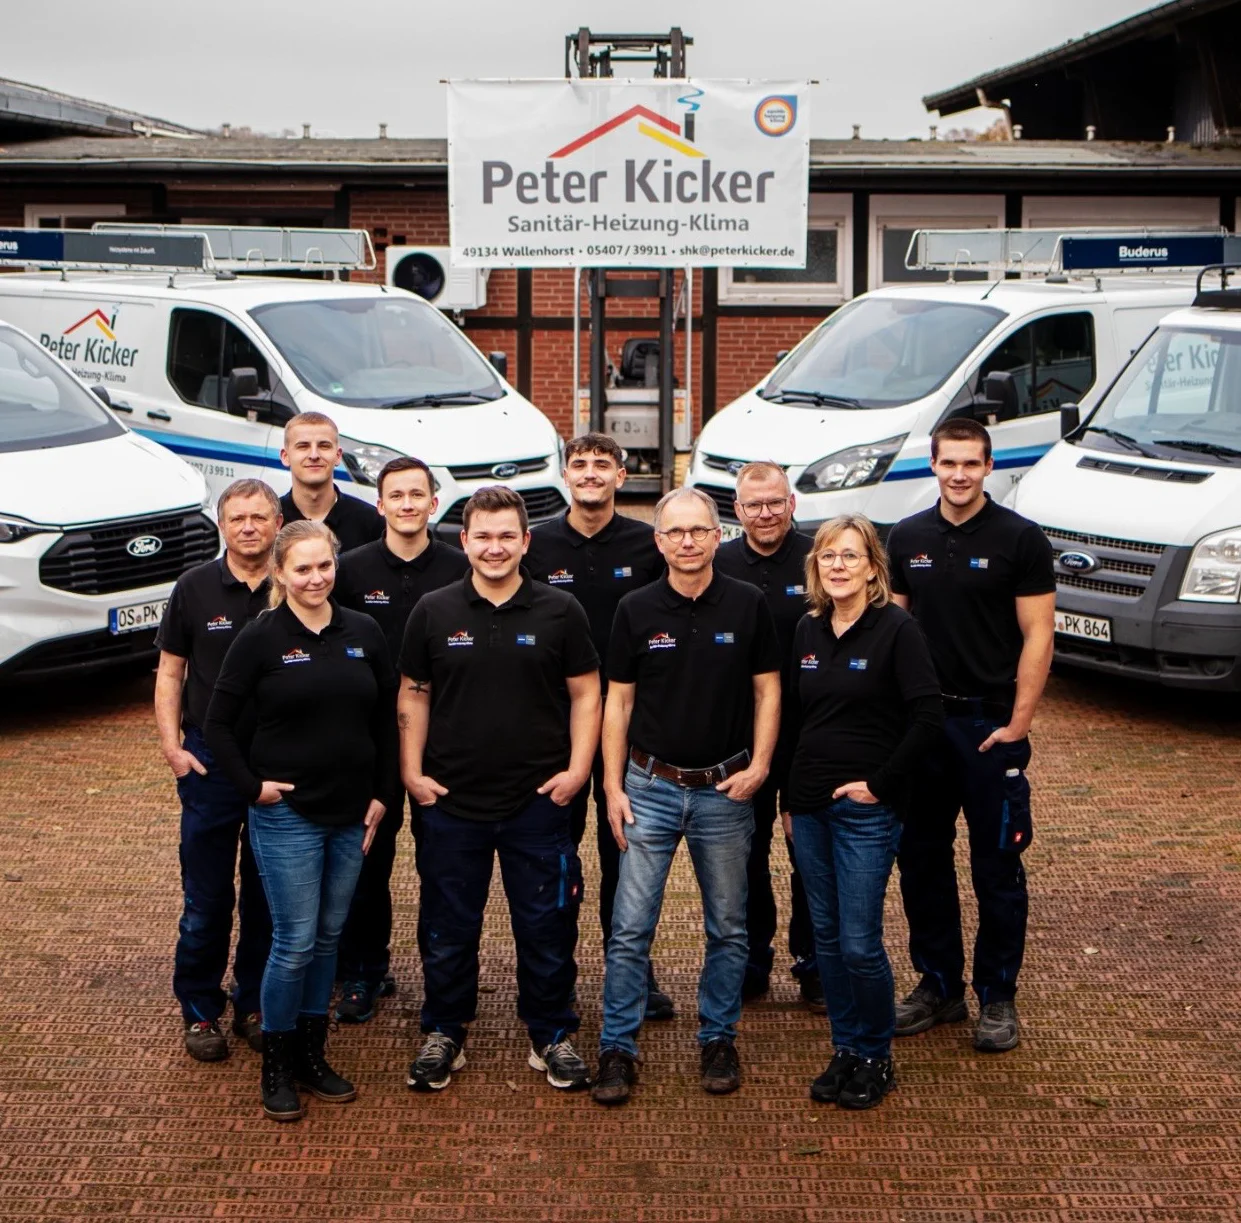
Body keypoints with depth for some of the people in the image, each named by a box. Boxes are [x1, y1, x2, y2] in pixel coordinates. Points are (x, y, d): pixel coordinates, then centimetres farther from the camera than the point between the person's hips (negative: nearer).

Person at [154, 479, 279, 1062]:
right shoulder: (195, 588, 0)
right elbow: (170, 673, 5)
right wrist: (171, 743, -6)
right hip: (211, 762, 0)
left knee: (268, 896, 10)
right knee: (206, 898, 5)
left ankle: (256, 1003, 24)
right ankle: (200, 1010, 18)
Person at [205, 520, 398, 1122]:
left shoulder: (363, 633, 3)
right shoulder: (260, 638, -7)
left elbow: (387, 718, 10)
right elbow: (219, 722, -3)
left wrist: (383, 795, 5)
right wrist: (253, 785, -9)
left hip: (351, 815, 4)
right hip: (286, 815, -4)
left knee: (328, 937, 12)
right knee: (295, 943, -3)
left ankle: (312, 1055, 25)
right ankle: (276, 1066, 13)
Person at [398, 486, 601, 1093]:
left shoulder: (559, 611, -1)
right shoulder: (434, 611, 2)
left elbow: (585, 694, 3)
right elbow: (413, 696, 8)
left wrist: (577, 768, -6)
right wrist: (411, 771, 1)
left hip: (538, 800, -1)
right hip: (451, 801, 1)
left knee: (547, 927, 7)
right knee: (447, 928, 10)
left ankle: (552, 1037, 23)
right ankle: (443, 1035, 25)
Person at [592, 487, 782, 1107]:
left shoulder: (747, 606, -1)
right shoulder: (637, 609, -1)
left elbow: (767, 689, 4)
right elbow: (618, 702, 3)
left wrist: (759, 764, -8)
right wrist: (613, 787, -2)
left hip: (724, 790, 1)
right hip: (650, 787, 0)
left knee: (728, 927, 10)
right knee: (630, 927, -2)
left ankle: (718, 1039, 24)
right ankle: (617, 1048, 8)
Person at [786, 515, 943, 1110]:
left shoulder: (896, 628, -9)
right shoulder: (808, 630, 9)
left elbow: (927, 716, -14)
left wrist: (880, 782, -13)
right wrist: (791, 798, 12)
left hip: (866, 808, -6)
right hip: (810, 805, 6)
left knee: (860, 943, -4)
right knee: (827, 936, 11)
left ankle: (876, 1058, 14)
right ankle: (844, 1051, 24)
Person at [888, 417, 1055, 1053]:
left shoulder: (1020, 539, -5)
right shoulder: (908, 537, 8)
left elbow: (1038, 635, -7)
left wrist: (1018, 723, -12)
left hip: (991, 724, -4)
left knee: (997, 868, 2)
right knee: (920, 861, 10)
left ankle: (997, 998, 15)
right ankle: (939, 986, 24)